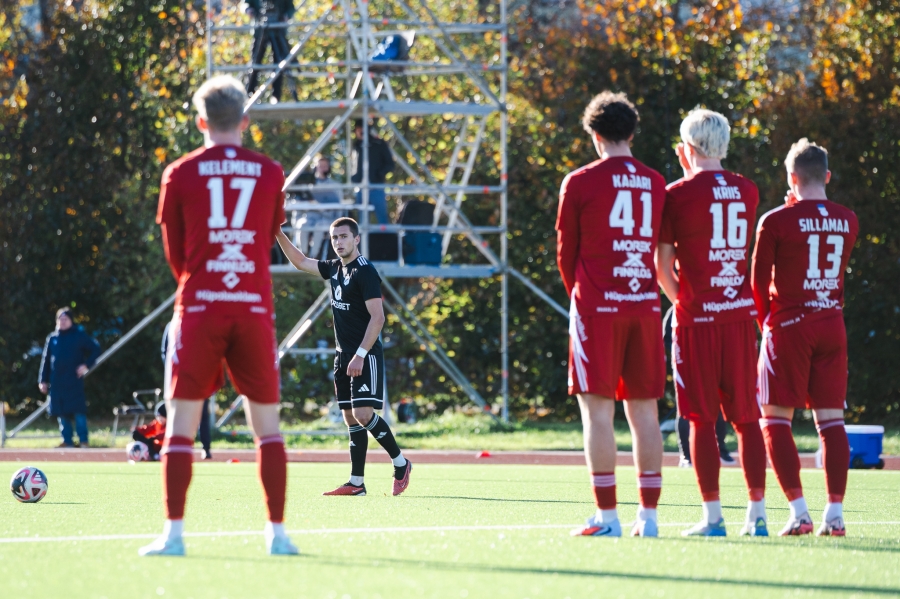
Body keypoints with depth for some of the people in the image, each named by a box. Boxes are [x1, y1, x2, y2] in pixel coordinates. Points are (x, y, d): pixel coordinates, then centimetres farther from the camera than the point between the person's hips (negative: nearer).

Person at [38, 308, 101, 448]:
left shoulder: (79, 335, 1)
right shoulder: (52, 338, 12)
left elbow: (95, 349, 3)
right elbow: (45, 361, 15)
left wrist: (86, 365, -8)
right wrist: (43, 380, 10)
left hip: (74, 381, -4)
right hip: (57, 382, 4)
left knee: (79, 411, -8)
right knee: (62, 413, 4)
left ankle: (83, 440, -4)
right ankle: (67, 440, 10)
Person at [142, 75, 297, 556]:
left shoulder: (180, 174, 3)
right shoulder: (270, 174, 7)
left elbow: (174, 252, 10)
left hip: (199, 308, -1)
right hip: (254, 308, 1)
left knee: (181, 422, 1)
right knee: (267, 425, 8)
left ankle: (173, 533, -7)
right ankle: (277, 532, 4)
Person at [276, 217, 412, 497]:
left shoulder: (365, 272, -13)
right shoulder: (335, 268, 11)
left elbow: (377, 317, -18)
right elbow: (300, 262, 25)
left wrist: (360, 355, -22)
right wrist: (278, 234, 14)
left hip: (365, 357, -9)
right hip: (343, 356, 9)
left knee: (363, 414, -17)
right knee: (351, 418, 6)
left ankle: (400, 463, 0)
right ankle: (356, 483, 7)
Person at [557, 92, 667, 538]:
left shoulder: (580, 183, -2)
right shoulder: (656, 184, 9)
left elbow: (566, 253, 5)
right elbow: (661, 251, 14)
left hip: (598, 305, -4)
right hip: (645, 306, 4)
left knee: (597, 408, -3)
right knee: (644, 410, 6)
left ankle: (607, 515, -9)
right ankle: (648, 515, 4)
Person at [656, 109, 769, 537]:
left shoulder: (678, 193, -5)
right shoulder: (746, 191, 8)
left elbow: (663, 264, -4)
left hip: (697, 320, -4)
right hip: (741, 315, 4)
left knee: (702, 419, -1)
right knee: (746, 417, 8)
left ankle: (713, 516, -3)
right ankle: (757, 513, 6)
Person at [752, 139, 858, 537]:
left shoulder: (777, 222, -9)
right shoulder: (847, 221, 5)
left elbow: (758, 283, -4)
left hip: (789, 326, -4)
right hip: (833, 327, 4)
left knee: (775, 419, 2)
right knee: (831, 420, 5)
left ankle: (799, 512, -9)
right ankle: (834, 514, 0)